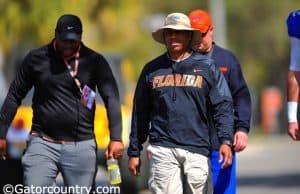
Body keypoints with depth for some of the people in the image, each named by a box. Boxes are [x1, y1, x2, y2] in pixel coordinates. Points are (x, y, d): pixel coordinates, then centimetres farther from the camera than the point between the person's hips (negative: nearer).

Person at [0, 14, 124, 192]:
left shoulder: (94, 61, 1)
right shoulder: (36, 58, 3)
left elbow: (112, 99, -6)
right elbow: (15, 96, 10)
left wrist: (116, 138, -18)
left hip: (81, 146, 0)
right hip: (43, 143, 0)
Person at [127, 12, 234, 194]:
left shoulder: (207, 67, 7)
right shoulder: (152, 70, 13)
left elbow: (223, 106, 1)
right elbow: (140, 114, 17)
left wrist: (226, 141, -12)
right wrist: (134, 152, 16)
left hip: (197, 150, -1)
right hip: (163, 149, 1)